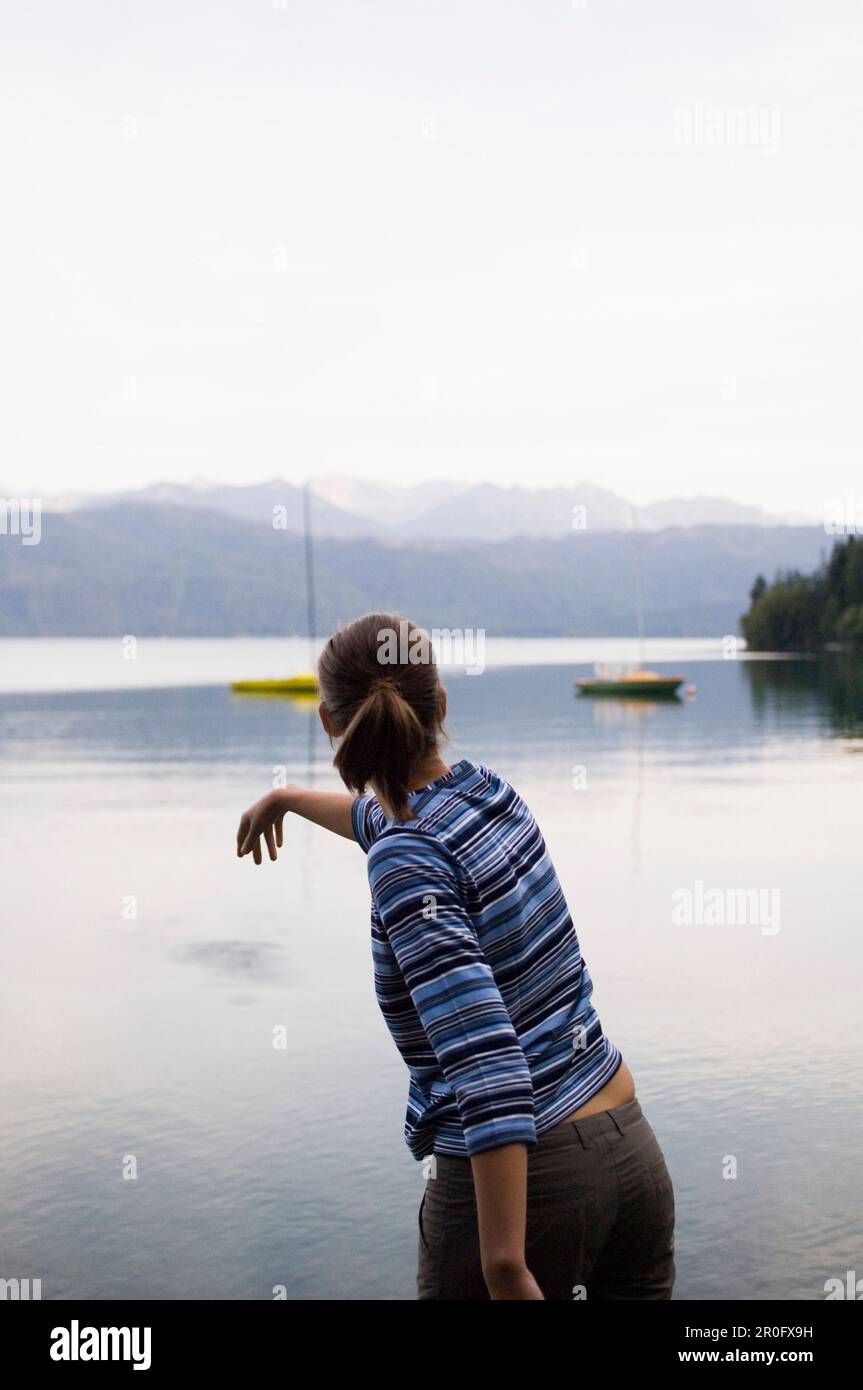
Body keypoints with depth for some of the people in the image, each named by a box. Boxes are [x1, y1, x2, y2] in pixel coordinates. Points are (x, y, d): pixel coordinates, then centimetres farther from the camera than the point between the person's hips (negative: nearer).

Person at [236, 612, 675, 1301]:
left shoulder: (406, 864, -19)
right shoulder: (487, 789, 3)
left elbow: (488, 1063, -28)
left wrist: (505, 1268, -28)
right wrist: (289, 798, 44)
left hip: (523, 1180, -7)